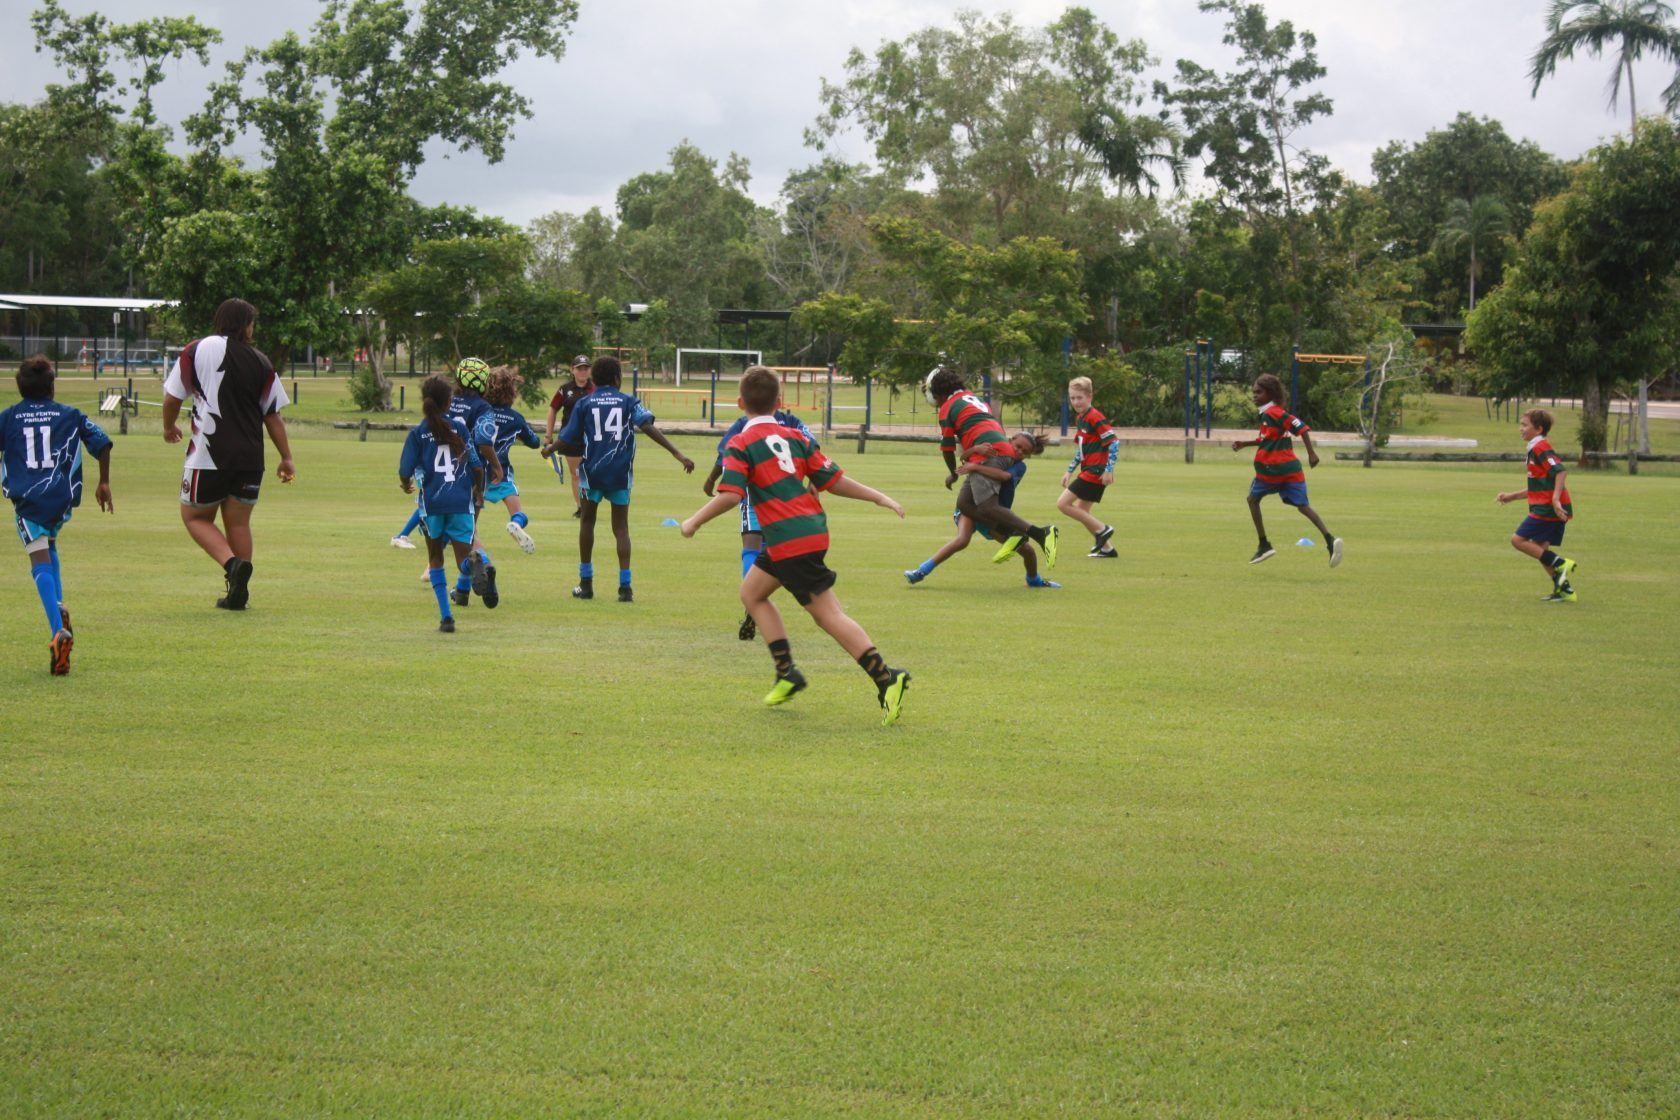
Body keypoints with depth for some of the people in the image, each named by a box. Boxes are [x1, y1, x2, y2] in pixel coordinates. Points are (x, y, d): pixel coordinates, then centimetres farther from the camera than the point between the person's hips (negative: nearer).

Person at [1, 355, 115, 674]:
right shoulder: (70, 415, 10)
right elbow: (102, 443, 5)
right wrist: (104, 482, 17)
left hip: (26, 499, -3)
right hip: (61, 497, 3)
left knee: (40, 560, -9)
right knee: (49, 544, 30)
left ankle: (59, 631, -28)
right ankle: (59, 608, 12)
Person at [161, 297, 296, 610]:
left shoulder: (196, 351, 0)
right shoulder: (261, 362, 4)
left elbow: (172, 398, 5)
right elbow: (273, 416, 6)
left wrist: (169, 428, 25)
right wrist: (286, 458, 13)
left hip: (208, 455, -3)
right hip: (250, 458, 3)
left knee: (195, 516, 11)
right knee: (238, 522, 13)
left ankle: (233, 563, -13)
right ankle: (237, 592, 10)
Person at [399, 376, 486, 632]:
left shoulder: (417, 433, 0)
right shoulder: (459, 427, 3)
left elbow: (405, 472, -3)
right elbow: (477, 466, 2)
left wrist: (406, 485, 22)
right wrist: (479, 490, 21)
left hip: (432, 502, 0)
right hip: (461, 501, 0)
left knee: (435, 560, 18)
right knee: (463, 556, 5)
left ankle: (446, 615, 7)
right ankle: (474, 561, -35)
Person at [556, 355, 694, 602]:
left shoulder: (584, 404, 4)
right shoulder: (628, 402, 3)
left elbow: (567, 438, 6)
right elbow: (648, 427, -12)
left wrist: (549, 450, 28)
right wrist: (677, 454, -16)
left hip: (592, 471, 0)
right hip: (621, 472, 0)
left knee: (587, 522, 17)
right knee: (621, 528, 7)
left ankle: (586, 583, 18)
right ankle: (625, 586, -4)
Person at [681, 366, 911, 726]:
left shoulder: (741, 444, -6)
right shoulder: (794, 437, 13)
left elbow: (730, 494, -18)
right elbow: (833, 480, 11)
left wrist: (694, 521, -5)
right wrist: (879, 497, 17)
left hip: (791, 541, -8)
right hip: (813, 527, 8)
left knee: (829, 615, -8)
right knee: (751, 591, 20)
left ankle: (886, 678, -16)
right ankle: (786, 672, 13)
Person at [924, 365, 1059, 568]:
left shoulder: (947, 407, 5)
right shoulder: (971, 398, 30)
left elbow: (947, 447, 8)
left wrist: (953, 474, 23)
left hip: (988, 454, -9)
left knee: (987, 508, -17)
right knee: (964, 503, 5)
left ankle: (1041, 534, -29)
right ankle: (1012, 535, -11)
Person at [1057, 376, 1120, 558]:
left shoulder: (1095, 417, -14)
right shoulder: (1081, 418, 15)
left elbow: (1114, 441, -19)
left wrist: (1109, 469, -21)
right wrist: (1069, 471, 22)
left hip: (1096, 471, -10)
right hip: (1088, 470, 10)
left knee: (1063, 503, -11)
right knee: (1081, 511, 13)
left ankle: (1102, 529, -7)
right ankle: (1106, 548, 18)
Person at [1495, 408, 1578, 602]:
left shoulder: (1540, 448, -9)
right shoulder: (1537, 449, 22)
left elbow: (1560, 471, -22)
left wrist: (1556, 499, -30)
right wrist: (1512, 496, 29)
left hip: (1547, 508, -10)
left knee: (1518, 540, -8)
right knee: (1539, 549, 11)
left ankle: (1559, 563, -12)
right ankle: (1564, 589, 8)